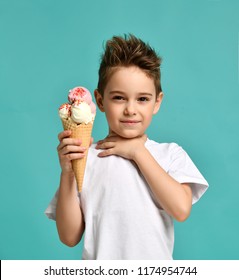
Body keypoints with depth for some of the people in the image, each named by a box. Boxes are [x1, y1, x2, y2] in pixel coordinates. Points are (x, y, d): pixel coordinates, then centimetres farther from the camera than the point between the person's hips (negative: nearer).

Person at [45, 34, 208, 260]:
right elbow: (70, 237, -9)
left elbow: (181, 209, -20)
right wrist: (67, 173, -20)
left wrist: (138, 152, -15)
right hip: (100, 269, 0)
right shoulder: (85, 158, -9)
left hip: (155, 263, 1)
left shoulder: (171, 154, -5)